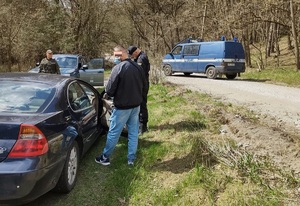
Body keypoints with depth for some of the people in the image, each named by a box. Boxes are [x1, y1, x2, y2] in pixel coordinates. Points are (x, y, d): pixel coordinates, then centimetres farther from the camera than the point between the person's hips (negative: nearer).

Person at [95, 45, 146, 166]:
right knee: (133, 133, 13)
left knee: (113, 133, 6)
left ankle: (105, 157, 19)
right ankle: (131, 158, 22)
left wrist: (107, 94, 4)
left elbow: (110, 89, -17)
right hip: (136, 105, 7)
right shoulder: (137, 67, 6)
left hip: (122, 106, -6)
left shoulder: (118, 68, -18)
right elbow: (144, 86, 14)